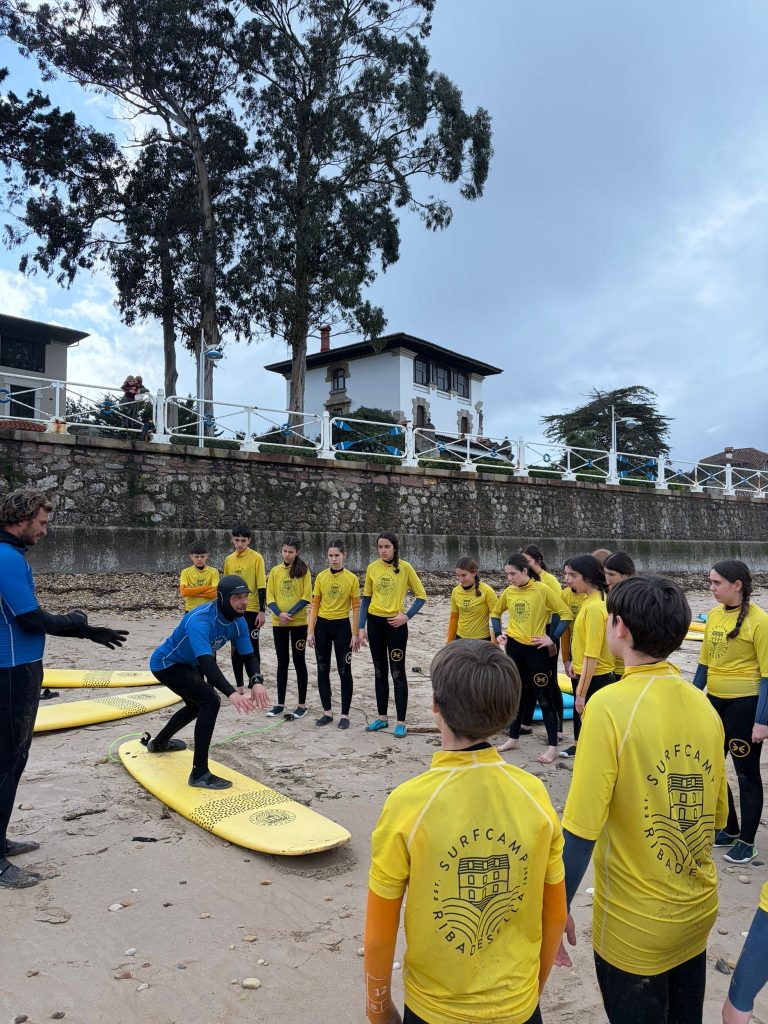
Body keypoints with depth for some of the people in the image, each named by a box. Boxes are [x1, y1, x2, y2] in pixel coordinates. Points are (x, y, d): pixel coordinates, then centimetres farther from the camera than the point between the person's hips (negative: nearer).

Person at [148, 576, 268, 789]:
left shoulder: (238, 621, -13)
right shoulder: (200, 620, -38)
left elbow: (248, 656, -13)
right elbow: (206, 663, -49)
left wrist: (257, 682, -33)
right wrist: (231, 693, -60)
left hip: (188, 665, 9)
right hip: (166, 664, -9)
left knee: (196, 705, 29)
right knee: (210, 701, -26)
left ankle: (158, 742, 56)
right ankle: (199, 773, -21)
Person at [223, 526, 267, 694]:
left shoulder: (256, 558, -7)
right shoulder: (229, 560, 7)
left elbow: (261, 586, -9)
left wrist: (262, 611, -14)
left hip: (252, 610, -5)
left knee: (252, 648, 2)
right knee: (236, 649, 9)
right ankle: (239, 685, 20)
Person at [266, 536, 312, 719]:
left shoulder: (303, 571, -3)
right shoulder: (274, 571, 5)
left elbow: (306, 597, -8)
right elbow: (269, 597, 1)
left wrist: (290, 614, -16)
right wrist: (280, 614, -15)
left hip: (298, 622, -3)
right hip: (278, 623, 3)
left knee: (299, 662, 3)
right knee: (282, 662, 10)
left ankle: (302, 704, 10)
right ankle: (280, 703, 19)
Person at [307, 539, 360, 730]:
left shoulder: (351, 578, -6)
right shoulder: (321, 577, 1)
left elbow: (356, 607, -4)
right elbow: (315, 605, 3)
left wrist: (355, 634, -6)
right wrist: (310, 631, -2)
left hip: (342, 626, -3)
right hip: (322, 625, 3)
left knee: (344, 671, 2)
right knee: (322, 669, 8)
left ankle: (345, 715, 12)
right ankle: (327, 712, 21)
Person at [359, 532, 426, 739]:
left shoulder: (405, 567, -8)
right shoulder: (372, 568, 2)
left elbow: (421, 595, -3)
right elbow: (366, 598, 7)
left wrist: (407, 616, -14)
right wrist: (362, 627, 4)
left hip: (395, 624, -4)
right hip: (374, 622, 4)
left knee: (397, 673, 0)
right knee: (379, 671, 13)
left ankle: (401, 722, 8)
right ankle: (382, 717, 25)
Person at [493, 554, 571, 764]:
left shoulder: (542, 590, -13)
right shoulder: (508, 592, 2)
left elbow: (566, 614, -11)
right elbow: (496, 613, 19)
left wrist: (552, 638, -15)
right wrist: (498, 634, 5)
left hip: (536, 648, -5)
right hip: (513, 647, 5)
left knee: (543, 696, 0)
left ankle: (552, 746, 9)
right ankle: (513, 738, 28)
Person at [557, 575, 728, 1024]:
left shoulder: (610, 705, -24)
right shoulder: (704, 705, -5)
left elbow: (581, 831, -23)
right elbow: (717, 816, 6)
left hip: (634, 928, -5)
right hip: (699, 914, 6)